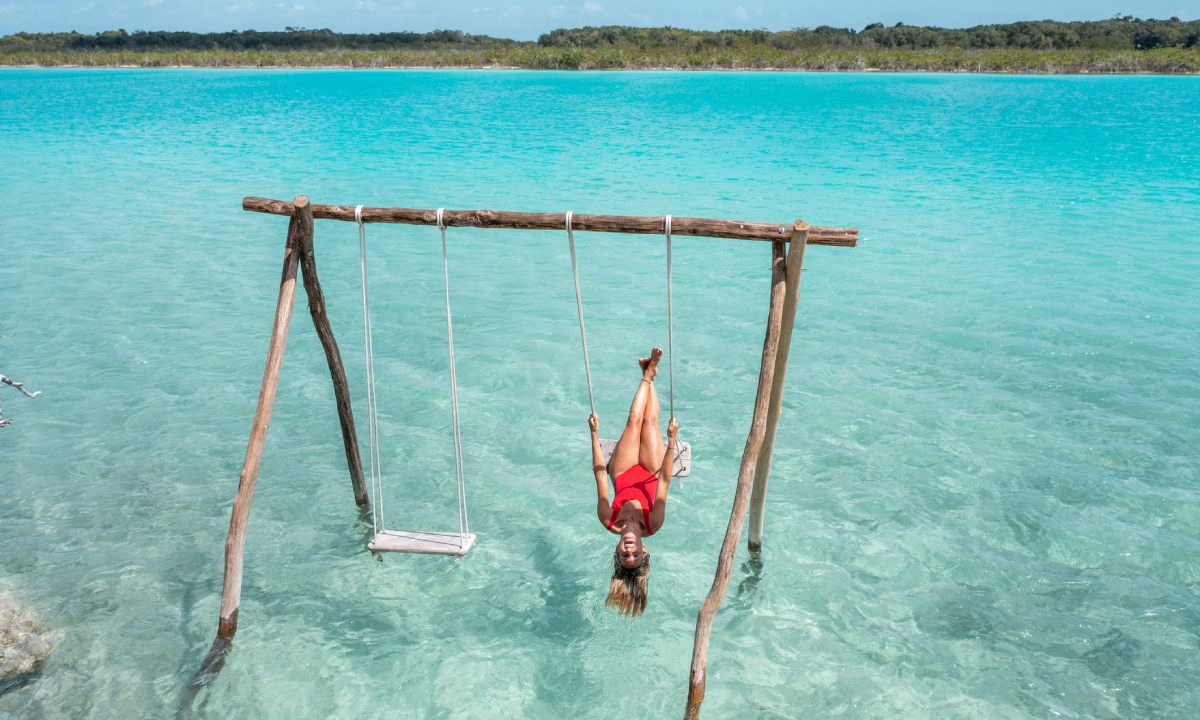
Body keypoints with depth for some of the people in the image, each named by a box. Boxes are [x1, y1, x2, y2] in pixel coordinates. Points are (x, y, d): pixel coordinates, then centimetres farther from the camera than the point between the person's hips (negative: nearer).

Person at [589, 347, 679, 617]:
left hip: (624, 472, 1)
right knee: (649, 420, -1)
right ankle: (650, 376, 28)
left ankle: (648, 375, 29)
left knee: (635, 420, 0)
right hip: (651, 472, -1)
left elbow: (600, 474, -35)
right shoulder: (653, 526, -36)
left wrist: (594, 434, -36)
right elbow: (664, 481, -41)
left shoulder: (611, 524, -33)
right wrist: (671, 440, -47)